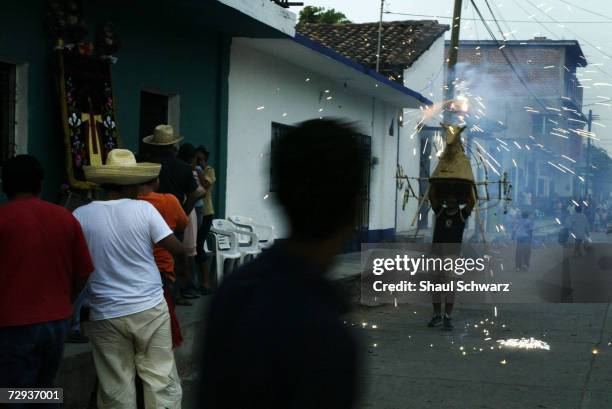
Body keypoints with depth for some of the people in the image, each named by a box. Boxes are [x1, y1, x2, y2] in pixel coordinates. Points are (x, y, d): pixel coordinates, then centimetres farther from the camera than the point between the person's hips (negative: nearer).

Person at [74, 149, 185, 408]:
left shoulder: (80, 216, -3)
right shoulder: (143, 209, -6)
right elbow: (177, 249, -6)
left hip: (106, 314, 1)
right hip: (150, 308, -1)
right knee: (162, 381, 7)